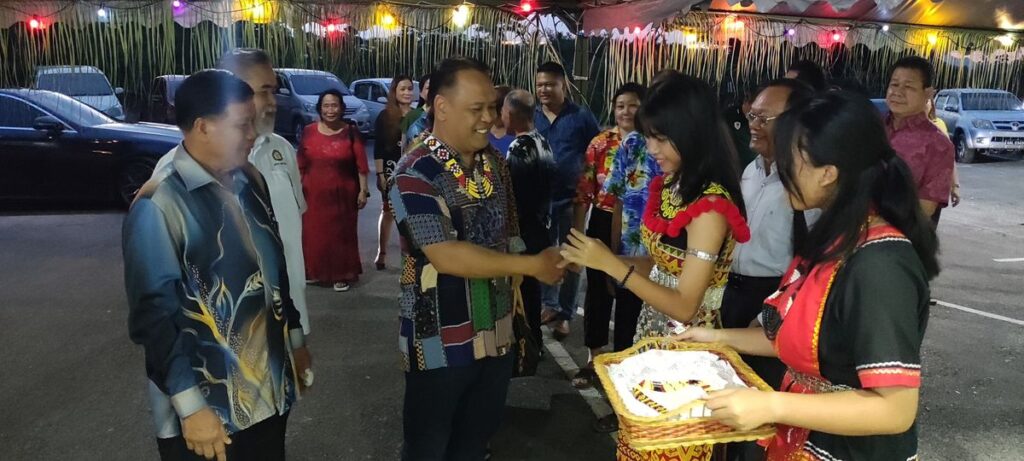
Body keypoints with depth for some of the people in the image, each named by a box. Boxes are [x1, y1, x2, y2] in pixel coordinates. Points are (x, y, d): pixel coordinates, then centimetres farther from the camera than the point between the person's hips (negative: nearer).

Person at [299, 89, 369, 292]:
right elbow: (301, 165, 7)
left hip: (343, 194, -2)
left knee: (342, 234, 4)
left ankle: (342, 275, 16)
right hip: (314, 193, 2)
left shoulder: (351, 132, -3)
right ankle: (316, 272, 24)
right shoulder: (309, 131, 3)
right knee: (314, 234, 7)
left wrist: (363, 190, -7)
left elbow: (361, 164, -3)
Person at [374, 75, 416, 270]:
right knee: (388, 212, 4)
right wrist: (380, 174, -9)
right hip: (392, 171, -2)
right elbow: (378, 149, -4)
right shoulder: (385, 116, -2)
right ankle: (381, 253, 14)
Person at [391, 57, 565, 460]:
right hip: (441, 342, -6)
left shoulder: (495, 163, 5)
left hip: (496, 334, 6)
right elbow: (446, 256, -26)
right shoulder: (416, 173, -18)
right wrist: (533, 265, -23)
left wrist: (516, 291, 9)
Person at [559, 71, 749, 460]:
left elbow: (684, 307, -24)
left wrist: (610, 264, -25)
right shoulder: (670, 184, 2)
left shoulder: (710, 206, -25)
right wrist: (594, 258, -8)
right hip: (652, 334, 8)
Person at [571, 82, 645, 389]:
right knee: (597, 290, 9)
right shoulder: (600, 143, 0)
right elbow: (584, 192, 2)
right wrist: (576, 233, 0)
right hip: (603, 223, 1)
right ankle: (594, 359, 25)